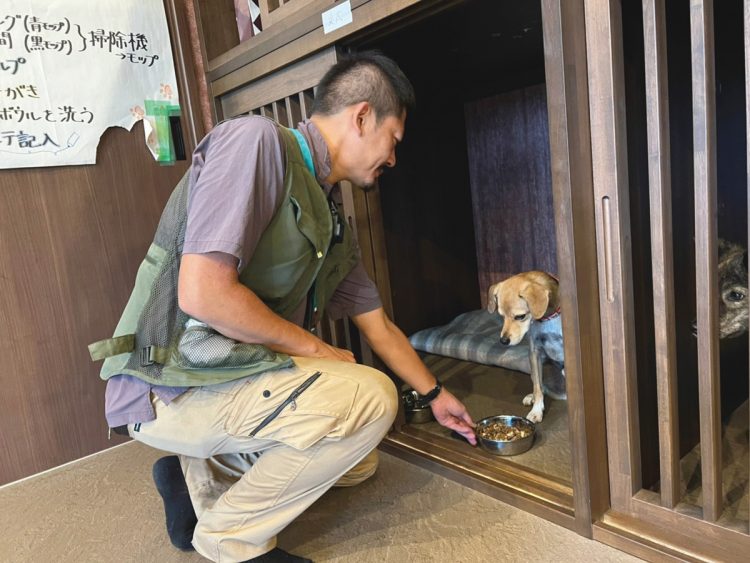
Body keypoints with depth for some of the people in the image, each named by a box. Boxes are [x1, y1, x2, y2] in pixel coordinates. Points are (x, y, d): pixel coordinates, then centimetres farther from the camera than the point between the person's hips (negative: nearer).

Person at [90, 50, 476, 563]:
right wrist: (314, 347, -13)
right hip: (169, 387, -8)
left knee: (358, 462, 14)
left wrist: (435, 394, 26)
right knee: (371, 398, -19)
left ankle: (200, 479, 17)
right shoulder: (256, 140, -16)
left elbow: (378, 326, 18)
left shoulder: (333, 225, 9)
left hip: (232, 379, 9)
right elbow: (203, 293, -26)